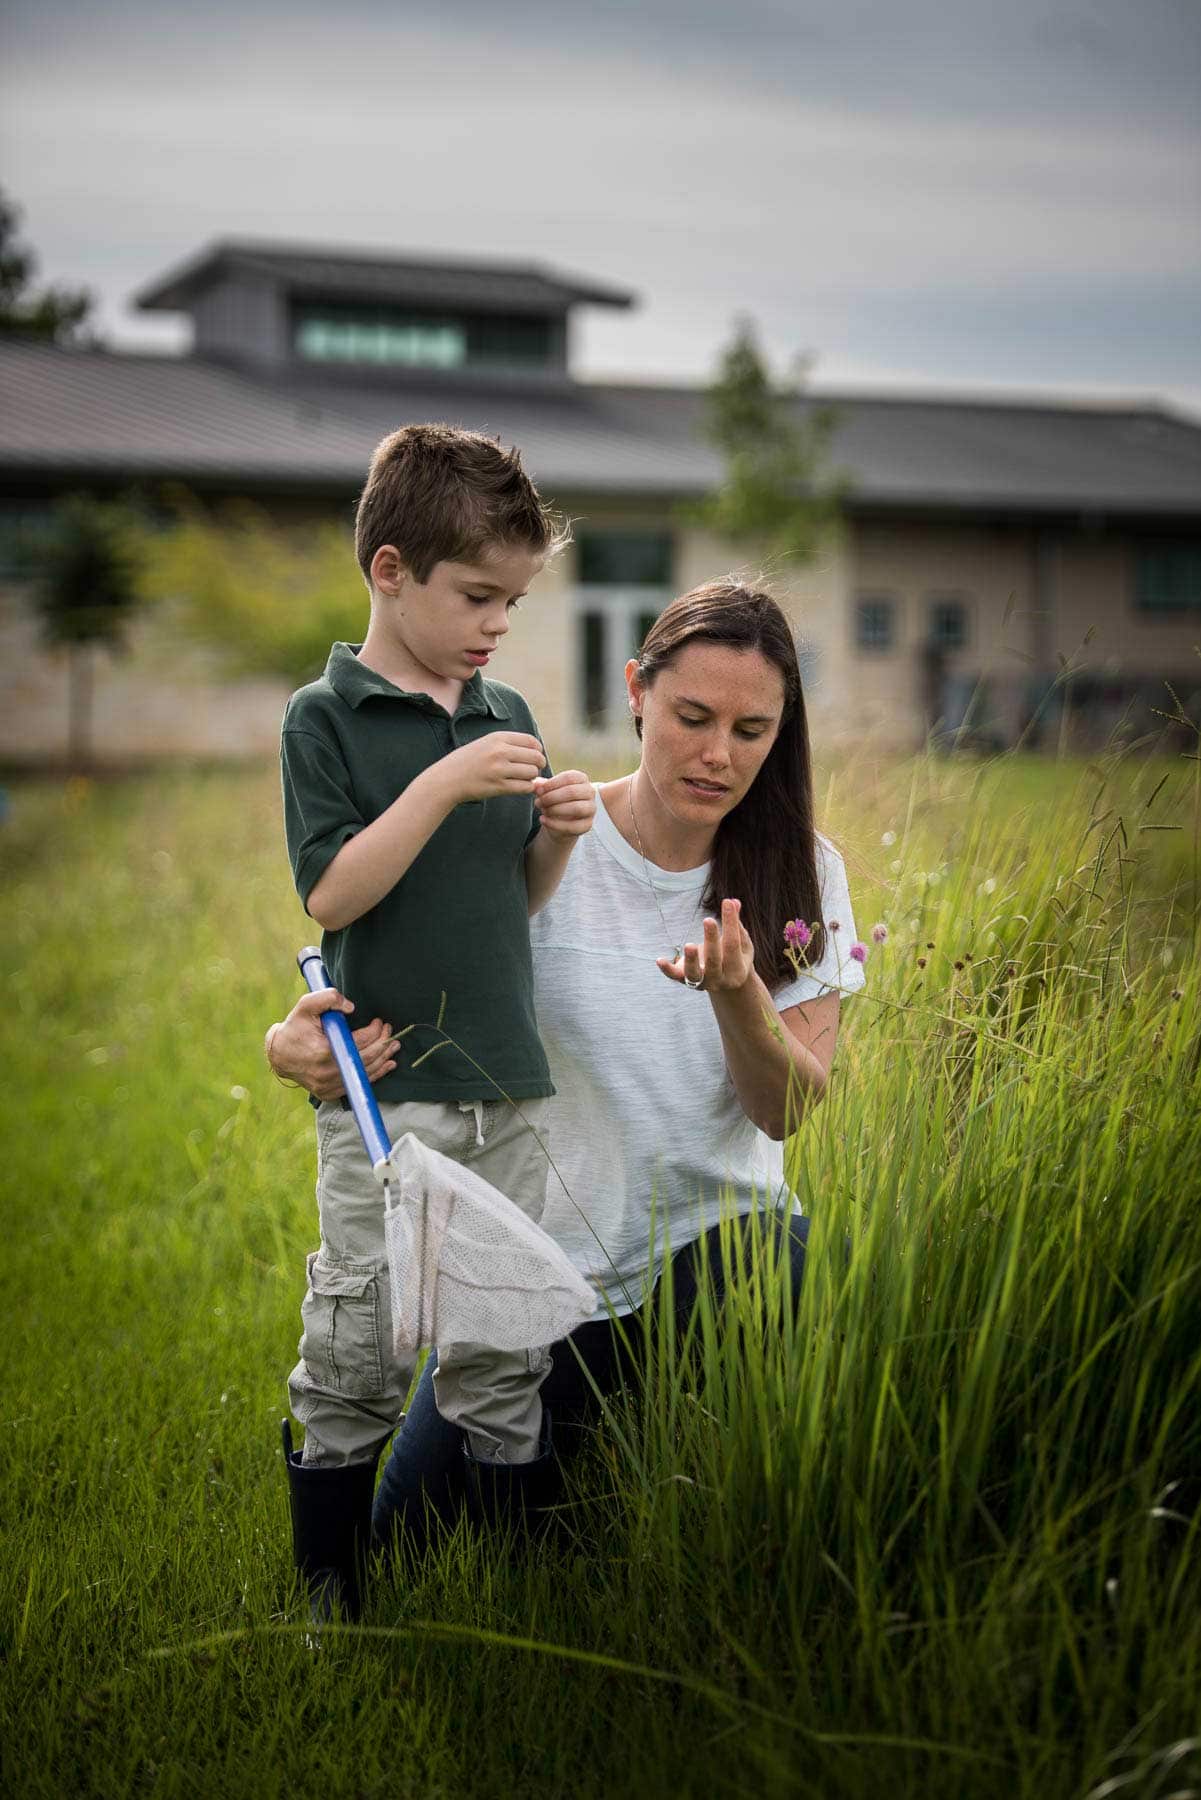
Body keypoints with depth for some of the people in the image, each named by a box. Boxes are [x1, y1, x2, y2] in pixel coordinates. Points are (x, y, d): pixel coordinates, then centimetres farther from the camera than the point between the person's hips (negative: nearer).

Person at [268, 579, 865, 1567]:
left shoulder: (801, 872, -3)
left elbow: (786, 1109, -11)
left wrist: (737, 995, -32)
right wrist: (299, 1040, -30)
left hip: (723, 1234, 0)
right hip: (548, 1260, 1)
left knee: (794, 1268, -36)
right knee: (406, 1533, -3)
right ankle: (583, 1430, 27)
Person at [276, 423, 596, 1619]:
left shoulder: (507, 716, 11)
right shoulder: (326, 719, -5)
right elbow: (331, 893, -14)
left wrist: (559, 833, -3)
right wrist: (443, 786, -20)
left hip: (508, 1082, 5)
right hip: (385, 1090, -5)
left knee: (508, 1342, 10)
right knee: (359, 1349, 0)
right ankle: (331, 1588, 15)